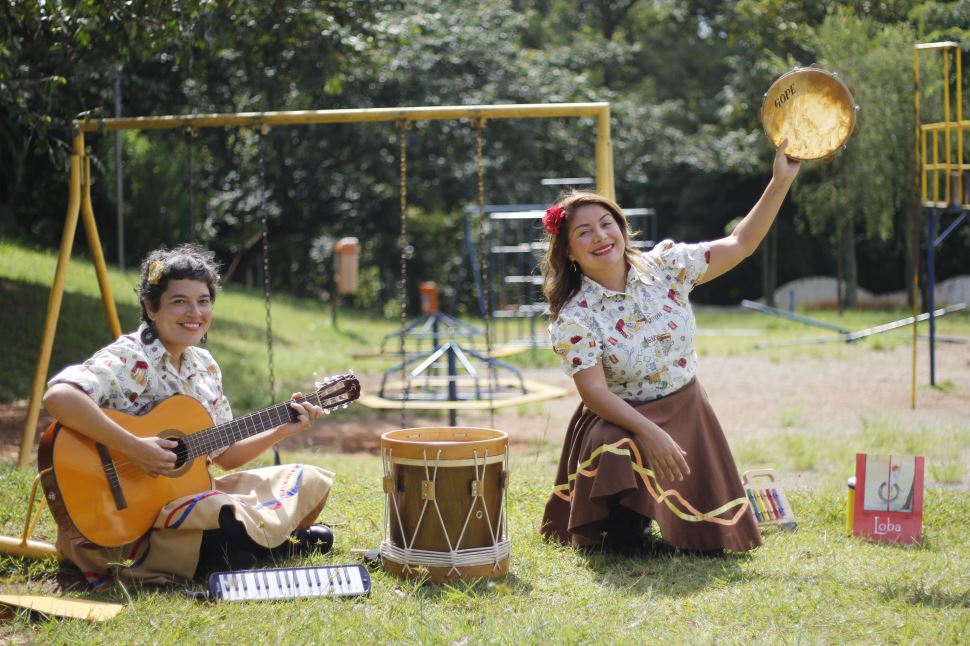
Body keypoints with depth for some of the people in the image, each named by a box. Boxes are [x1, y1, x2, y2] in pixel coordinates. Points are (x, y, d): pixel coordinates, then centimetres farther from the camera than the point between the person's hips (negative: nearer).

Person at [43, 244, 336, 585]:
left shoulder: (204, 366, 9)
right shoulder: (127, 360, -17)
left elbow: (225, 454, 16)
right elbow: (58, 396, -36)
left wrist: (282, 430, 2)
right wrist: (134, 448, -34)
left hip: (189, 496, 9)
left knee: (312, 481, 10)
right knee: (239, 523, -34)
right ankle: (273, 541, -3)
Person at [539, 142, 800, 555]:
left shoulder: (665, 265, -5)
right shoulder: (574, 318, -15)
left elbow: (739, 245, -1)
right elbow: (594, 392, -21)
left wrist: (781, 181, -8)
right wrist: (650, 433, -35)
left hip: (687, 411, 3)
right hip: (621, 419, -3)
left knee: (710, 540, -1)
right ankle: (624, 530, -7)